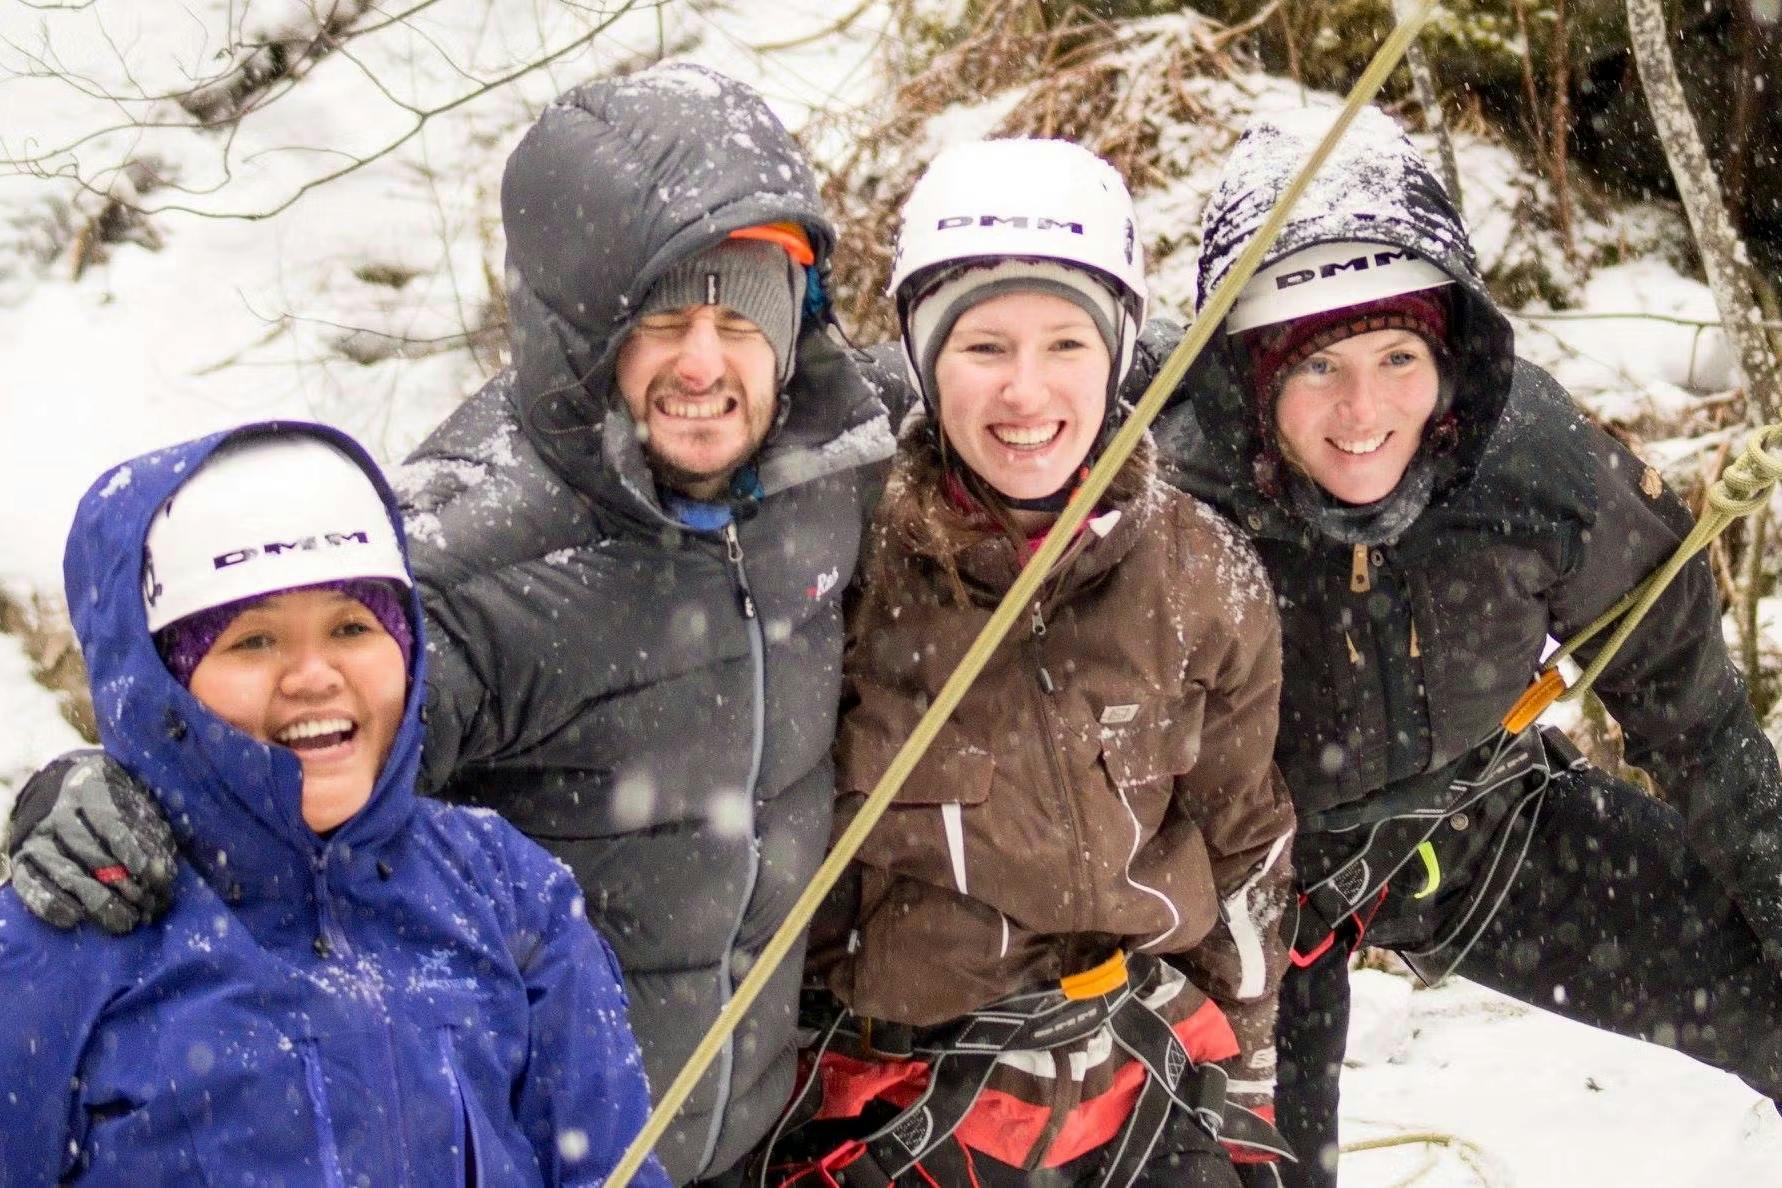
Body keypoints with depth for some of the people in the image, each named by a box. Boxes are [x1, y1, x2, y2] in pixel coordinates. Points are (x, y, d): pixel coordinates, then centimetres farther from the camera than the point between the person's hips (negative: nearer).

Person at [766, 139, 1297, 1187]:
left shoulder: (1203, 578, -6)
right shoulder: (846, 560, -13)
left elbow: (1244, 840, 6)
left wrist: (1241, 1082, 11)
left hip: (1152, 1072, 3)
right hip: (900, 1094, -2)